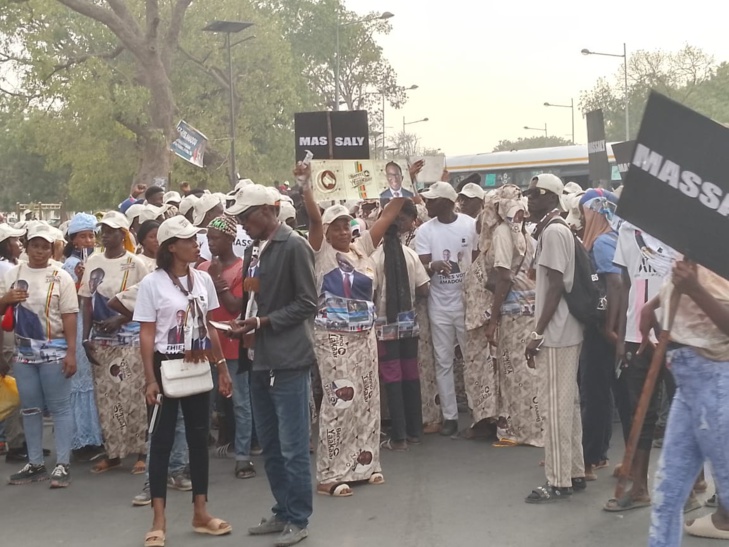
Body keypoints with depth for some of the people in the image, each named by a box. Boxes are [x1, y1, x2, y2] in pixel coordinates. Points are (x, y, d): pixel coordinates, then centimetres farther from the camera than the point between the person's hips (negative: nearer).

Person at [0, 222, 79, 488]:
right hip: (24, 351, 5)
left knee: (59, 407, -1)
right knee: (29, 408, 11)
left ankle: (62, 464, 4)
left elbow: (69, 317, -6)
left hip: (53, 351, -4)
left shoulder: (61, 277, -4)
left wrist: (71, 352, -12)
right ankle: (35, 464, 20)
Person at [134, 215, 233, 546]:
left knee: (199, 437, 9)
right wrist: (150, 379, -13)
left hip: (197, 366, 5)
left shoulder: (203, 280, 4)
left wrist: (222, 367, 9)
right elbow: (147, 335, -8)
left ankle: (200, 513, 19)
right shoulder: (152, 283, -9)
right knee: (162, 440, 0)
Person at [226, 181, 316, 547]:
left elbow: (306, 304, -12)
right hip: (260, 359, 8)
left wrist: (263, 322, -17)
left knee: (292, 446, -2)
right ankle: (283, 512, 25)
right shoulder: (254, 251, 14)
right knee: (270, 445, 13)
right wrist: (243, 323, 1)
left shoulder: (294, 246, -9)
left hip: (288, 360, -8)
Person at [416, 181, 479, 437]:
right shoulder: (425, 231, -2)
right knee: (443, 362, 6)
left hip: (467, 301, -1)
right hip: (439, 305, 1)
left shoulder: (471, 225, -5)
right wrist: (432, 266, -30)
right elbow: (422, 268, -6)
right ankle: (449, 416, 13)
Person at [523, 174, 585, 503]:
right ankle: (574, 473, 20)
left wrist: (538, 333, -18)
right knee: (567, 403, 13)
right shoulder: (558, 230, 15)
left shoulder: (553, 231, -14)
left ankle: (559, 481, 0)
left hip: (556, 333, -10)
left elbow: (556, 286, -20)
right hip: (565, 331, 10)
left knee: (555, 405, -5)